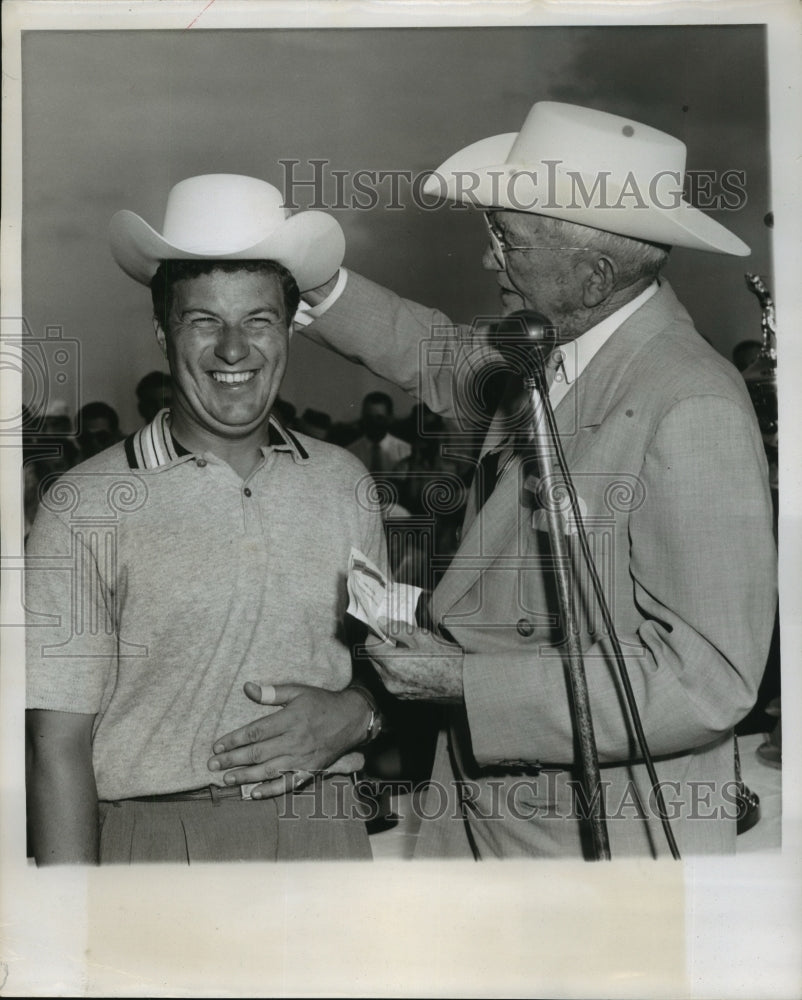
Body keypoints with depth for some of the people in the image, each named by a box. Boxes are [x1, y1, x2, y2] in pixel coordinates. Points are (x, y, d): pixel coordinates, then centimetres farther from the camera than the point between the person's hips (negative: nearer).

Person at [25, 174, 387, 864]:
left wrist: (354, 713, -7)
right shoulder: (87, 505, -7)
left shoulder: (344, 482, 5)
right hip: (158, 839, -3)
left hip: (328, 832, 4)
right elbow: (60, 745, -7)